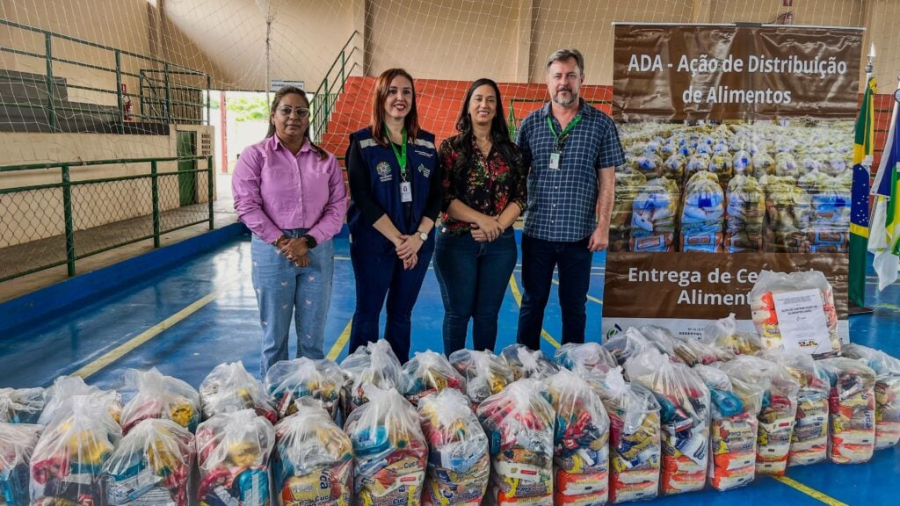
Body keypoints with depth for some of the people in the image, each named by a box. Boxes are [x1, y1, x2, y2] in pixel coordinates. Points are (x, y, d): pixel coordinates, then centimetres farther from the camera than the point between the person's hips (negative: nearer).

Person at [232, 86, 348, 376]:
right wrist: (281, 242, -12)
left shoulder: (325, 160, 8)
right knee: (274, 333, 7)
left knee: (313, 335, 9)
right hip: (272, 251, -2)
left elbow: (337, 208, 2)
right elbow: (247, 205, -7)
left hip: (317, 251, 2)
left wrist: (308, 241, -11)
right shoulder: (255, 156, 1)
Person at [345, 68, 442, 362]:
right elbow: (363, 198, -11)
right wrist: (397, 239, -16)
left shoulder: (426, 143, 8)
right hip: (373, 243, -3)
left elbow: (436, 195, 5)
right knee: (367, 314, 6)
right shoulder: (363, 142, -3)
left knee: (401, 315, 12)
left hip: (418, 244, 3)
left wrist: (419, 236, -10)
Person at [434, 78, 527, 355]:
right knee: (458, 312, 4)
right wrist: (480, 219, -17)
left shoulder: (510, 151, 9)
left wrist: (497, 226, -12)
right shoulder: (451, 147, 1)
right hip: (457, 241, -2)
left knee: (487, 313, 10)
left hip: (501, 243, 3)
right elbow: (442, 196, -8)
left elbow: (520, 197, 4)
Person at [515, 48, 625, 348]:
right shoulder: (531, 123, 4)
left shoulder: (601, 124, 0)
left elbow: (607, 181, -1)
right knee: (532, 303, 12)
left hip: (579, 234, -1)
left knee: (574, 306, 10)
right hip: (537, 231, 1)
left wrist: (603, 227, -6)